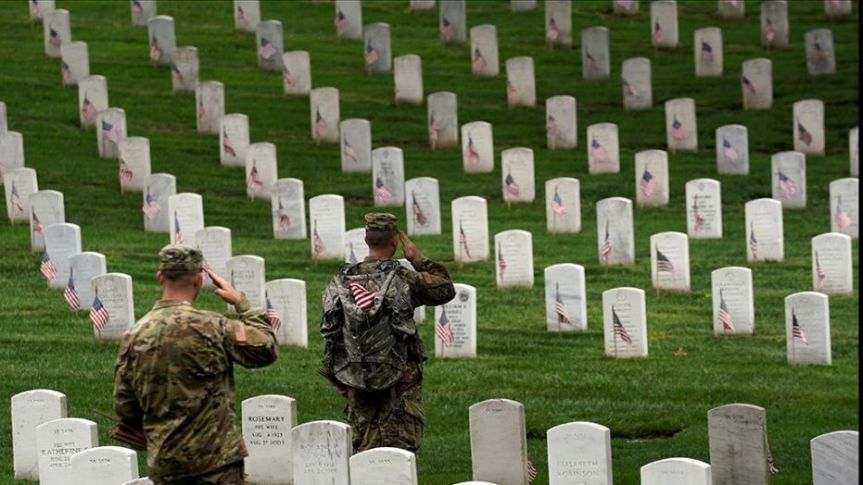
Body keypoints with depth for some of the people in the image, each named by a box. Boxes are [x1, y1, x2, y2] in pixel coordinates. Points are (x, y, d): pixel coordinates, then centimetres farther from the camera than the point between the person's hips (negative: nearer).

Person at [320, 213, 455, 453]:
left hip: (357, 382, 4)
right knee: (401, 448, -1)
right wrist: (418, 259, 9)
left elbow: (329, 331, 3)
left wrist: (337, 376, 12)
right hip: (399, 380, -4)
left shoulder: (341, 281, 1)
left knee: (364, 446, 11)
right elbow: (445, 289, 2)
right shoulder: (402, 278, -10)